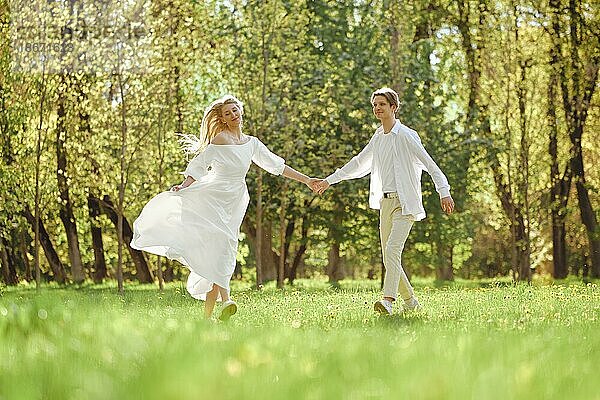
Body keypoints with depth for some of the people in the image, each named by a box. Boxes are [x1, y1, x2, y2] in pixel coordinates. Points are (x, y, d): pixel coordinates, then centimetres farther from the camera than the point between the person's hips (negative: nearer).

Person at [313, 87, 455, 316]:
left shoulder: (406, 136, -8)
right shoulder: (378, 137, 14)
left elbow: (430, 164, -12)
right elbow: (359, 164, 26)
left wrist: (444, 192, -23)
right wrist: (329, 181, 27)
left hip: (405, 203, -8)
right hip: (385, 202, 8)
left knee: (392, 249, -23)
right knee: (389, 257, 7)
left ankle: (388, 300, -32)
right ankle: (410, 301, 19)